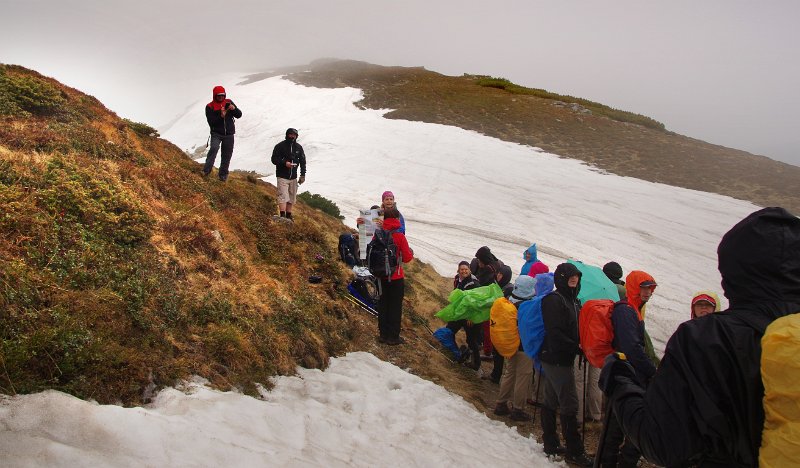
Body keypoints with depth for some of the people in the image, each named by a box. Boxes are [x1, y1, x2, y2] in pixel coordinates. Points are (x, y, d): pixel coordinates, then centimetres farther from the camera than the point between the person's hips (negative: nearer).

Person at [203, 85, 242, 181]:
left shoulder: (228, 102, 5)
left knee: (227, 155, 6)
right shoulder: (210, 107, -4)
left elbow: (239, 115, 2)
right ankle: (206, 170, -22)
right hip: (216, 134, -3)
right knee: (213, 148, -27)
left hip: (229, 135, 3)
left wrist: (234, 109, -19)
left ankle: (223, 175, 19)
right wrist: (221, 116, -26)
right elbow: (211, 122, -13)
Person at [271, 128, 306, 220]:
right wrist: (284, 163, -21)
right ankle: (282, 216, -17)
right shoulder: (280, 146, -5)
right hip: (282, 176, -5)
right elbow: (274, 159, -6)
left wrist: (303, 175, 5)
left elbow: (303, 161, 12)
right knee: (283, 196, -14)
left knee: (291, 198, 9)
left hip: (293, 177, 5)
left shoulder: (299, 147, 8)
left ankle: (288, 216, 19)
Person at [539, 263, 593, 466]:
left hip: (555, 359, 9)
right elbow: (554, 334, -23)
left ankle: (550, 444, 23)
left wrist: (579, 346, 2)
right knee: (569, 404, -3)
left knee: (551, 401, 14)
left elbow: (574, 329, 18)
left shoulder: (571, 300, 12)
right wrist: (577, 348, -17)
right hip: (557, 359, -9)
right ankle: (575, 451, 6)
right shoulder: (554, 300, -17)